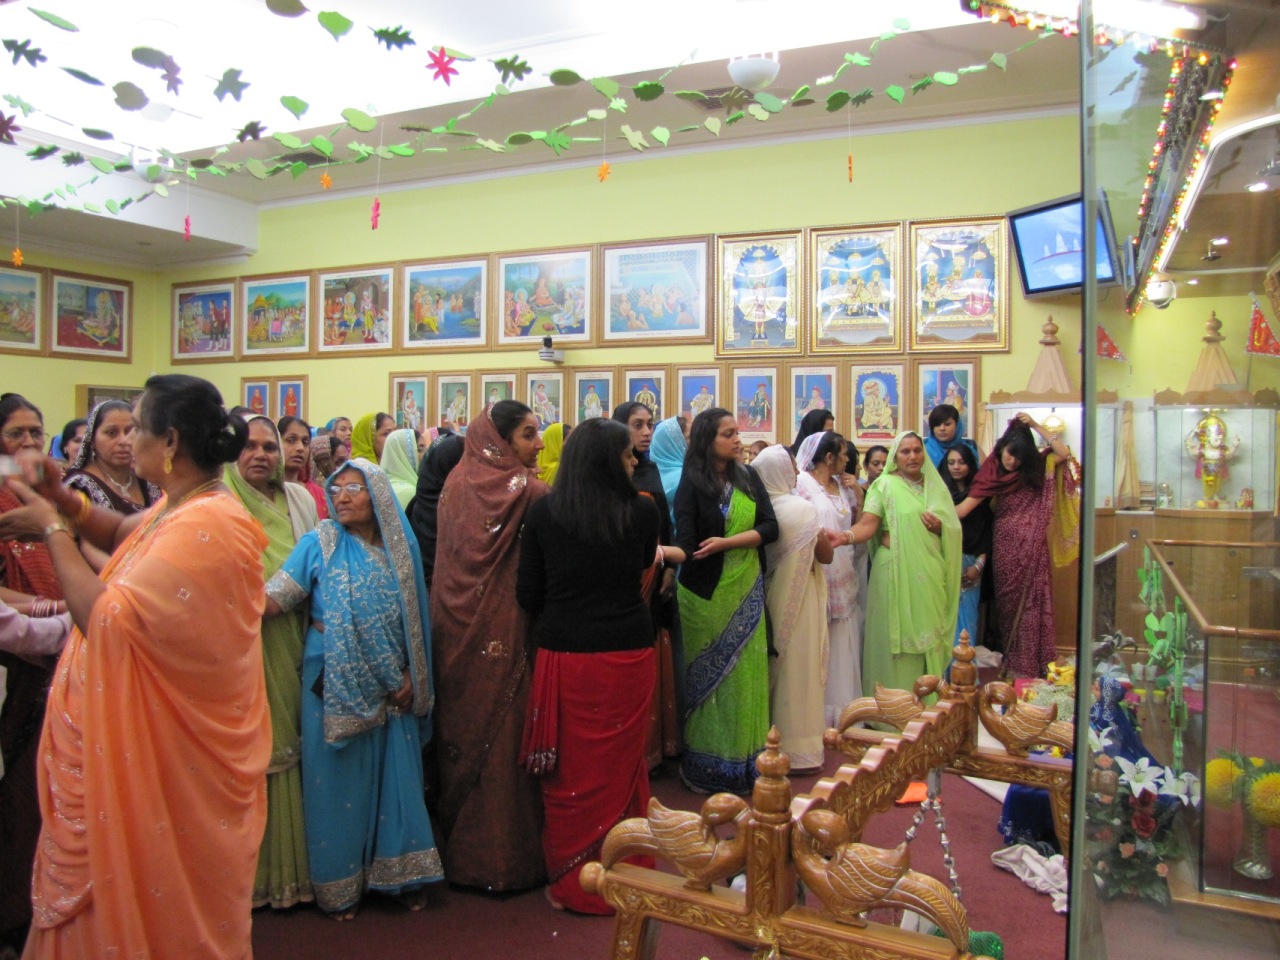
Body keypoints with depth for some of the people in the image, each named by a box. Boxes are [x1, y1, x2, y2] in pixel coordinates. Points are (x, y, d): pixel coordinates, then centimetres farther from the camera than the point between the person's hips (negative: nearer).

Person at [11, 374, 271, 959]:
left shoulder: (204, 527, -27)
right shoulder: (184, 506, 4)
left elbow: (105, 621, -28)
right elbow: (122, 534, 21)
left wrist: (53, 530, -17)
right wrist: (63, 499, 3)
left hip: (170, 751, -9)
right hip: (158, 735, 9)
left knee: (158, 900, 10)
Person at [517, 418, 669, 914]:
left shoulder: (543, 512, -4)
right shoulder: (642, 510, -7)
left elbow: (527, 594, 0)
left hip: (562, 655, 1)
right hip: (627, 656, 0)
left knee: (569, 772, 12)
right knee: (621, 768, 14)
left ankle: (568, 882, 26)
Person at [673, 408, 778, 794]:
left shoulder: (748, 477, 5)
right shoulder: (692, 484, -8)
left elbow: (771, 527, -4)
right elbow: (688, 545, -20)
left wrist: (726, 543, -16)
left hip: (747, 594, 4)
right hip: (707, 597, -4)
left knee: (746, 677, 7)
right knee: (709, 681, 5)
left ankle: (746, 764, 18)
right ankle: (708, 768, 16)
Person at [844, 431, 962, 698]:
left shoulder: (936, 486, 14)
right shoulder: (884, 485, 1)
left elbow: (954, 530, 17)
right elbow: (867, 525, -10)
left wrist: (940, 527, -5)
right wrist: (846, 536, -29)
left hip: (931, 574, 4)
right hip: (896, 572, -4)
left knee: (928, 635, 6)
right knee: (897, 636, -4)